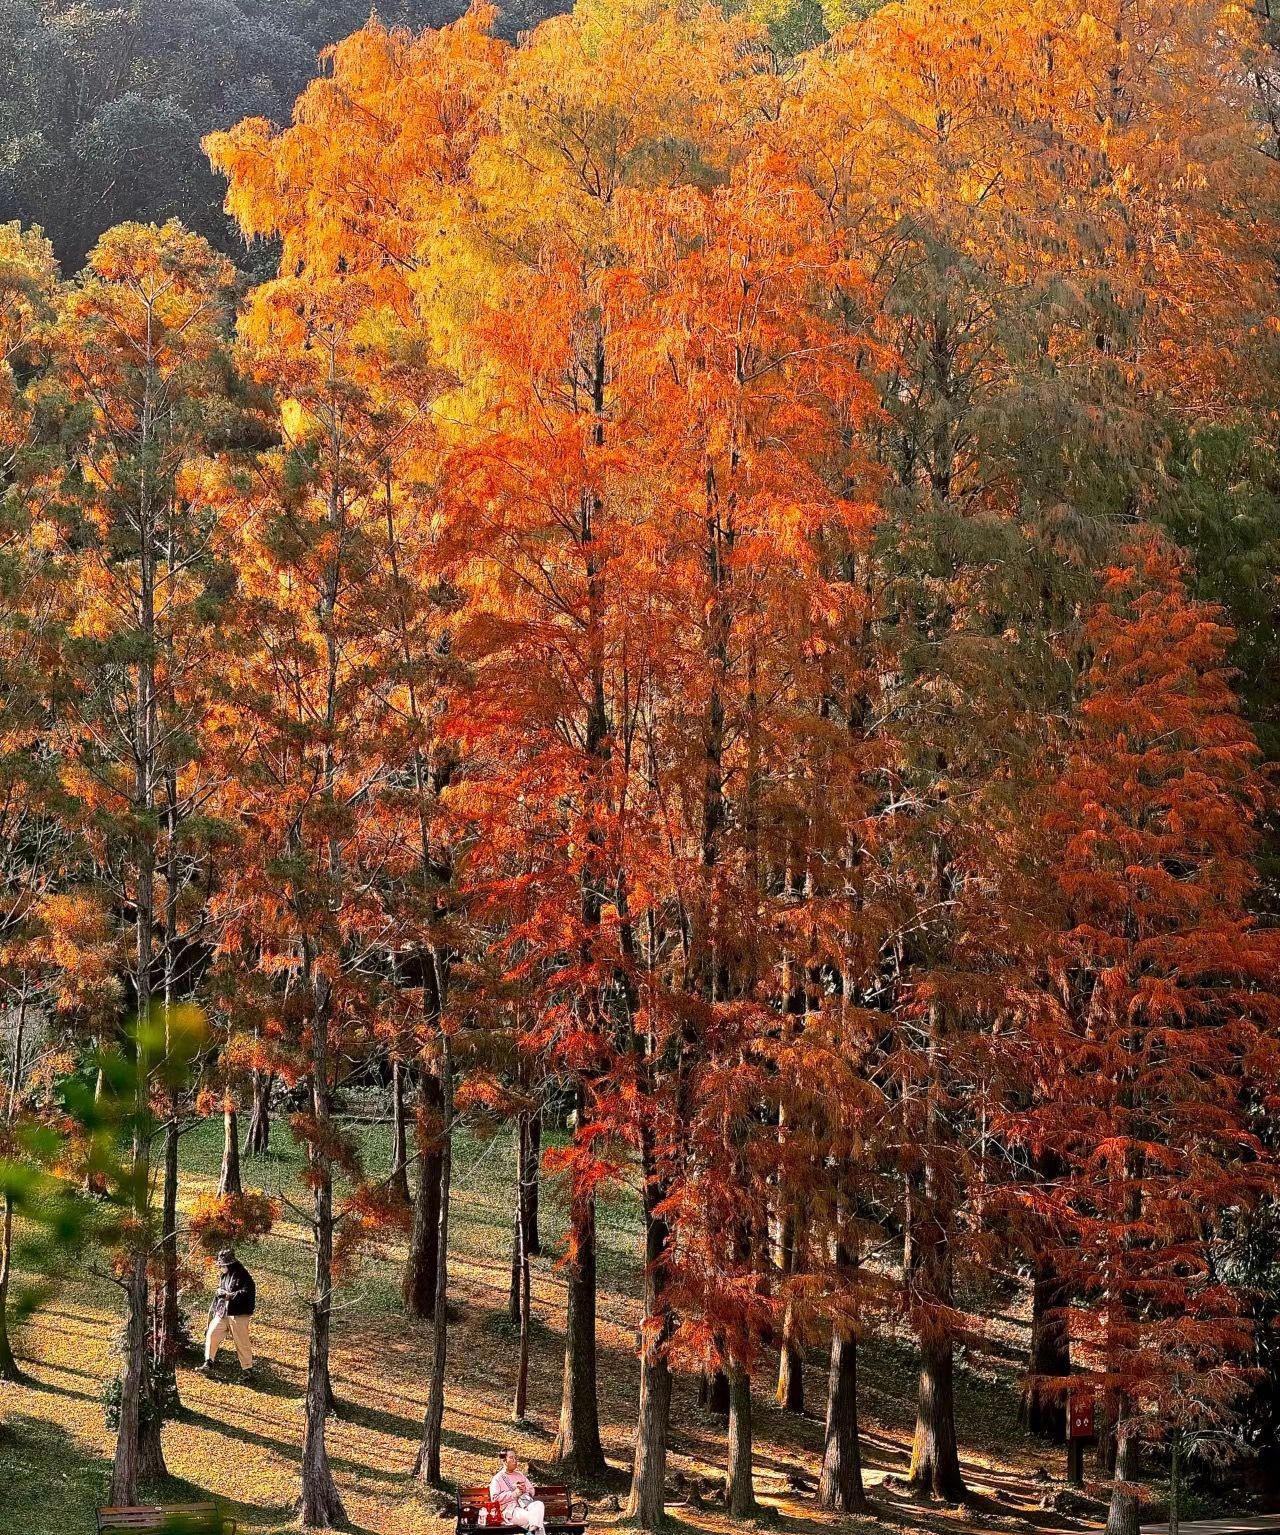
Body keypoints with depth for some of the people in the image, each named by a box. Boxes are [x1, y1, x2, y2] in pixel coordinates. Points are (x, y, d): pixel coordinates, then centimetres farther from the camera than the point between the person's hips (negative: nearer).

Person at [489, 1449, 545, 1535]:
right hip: (511, 1510, -5)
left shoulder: (520, 1475, 25)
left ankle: (534, 1527, -44)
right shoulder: (497, 1479, 7)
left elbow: (532, 1491, 24)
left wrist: (525, 1489, 0)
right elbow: (495, 1498, -6)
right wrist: (514, 1493, -9)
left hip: (526, 1504, 5)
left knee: (539, 1505, -32)